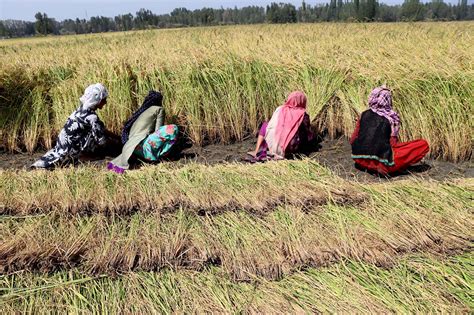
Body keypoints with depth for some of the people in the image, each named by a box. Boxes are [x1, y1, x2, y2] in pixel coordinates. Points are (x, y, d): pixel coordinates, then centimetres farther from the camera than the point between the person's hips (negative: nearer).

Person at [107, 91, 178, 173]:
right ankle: (158, 155, -9)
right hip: (142, 144, -8)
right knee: (173, 129, -13)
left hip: (131, 147, 8)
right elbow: (158, 131, 3)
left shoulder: (141, 111, 29)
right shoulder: (159, 109, 9)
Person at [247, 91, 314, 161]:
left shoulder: (280, 110, -3)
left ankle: (256, 151, 20)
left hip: (276, 147, 1)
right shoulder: (304, 116, -3)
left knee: (265, 125, 23)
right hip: (293, 149, -1)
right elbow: (309, 137, 2)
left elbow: (270, 127, 0)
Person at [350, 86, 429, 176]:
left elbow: (353, 141, 11)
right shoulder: (392, 118, -1)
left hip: (360, 162, 6)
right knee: (424, 144, 4)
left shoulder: (364, 115, 9)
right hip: (381, 164, -6)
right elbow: (393, 143, 1)